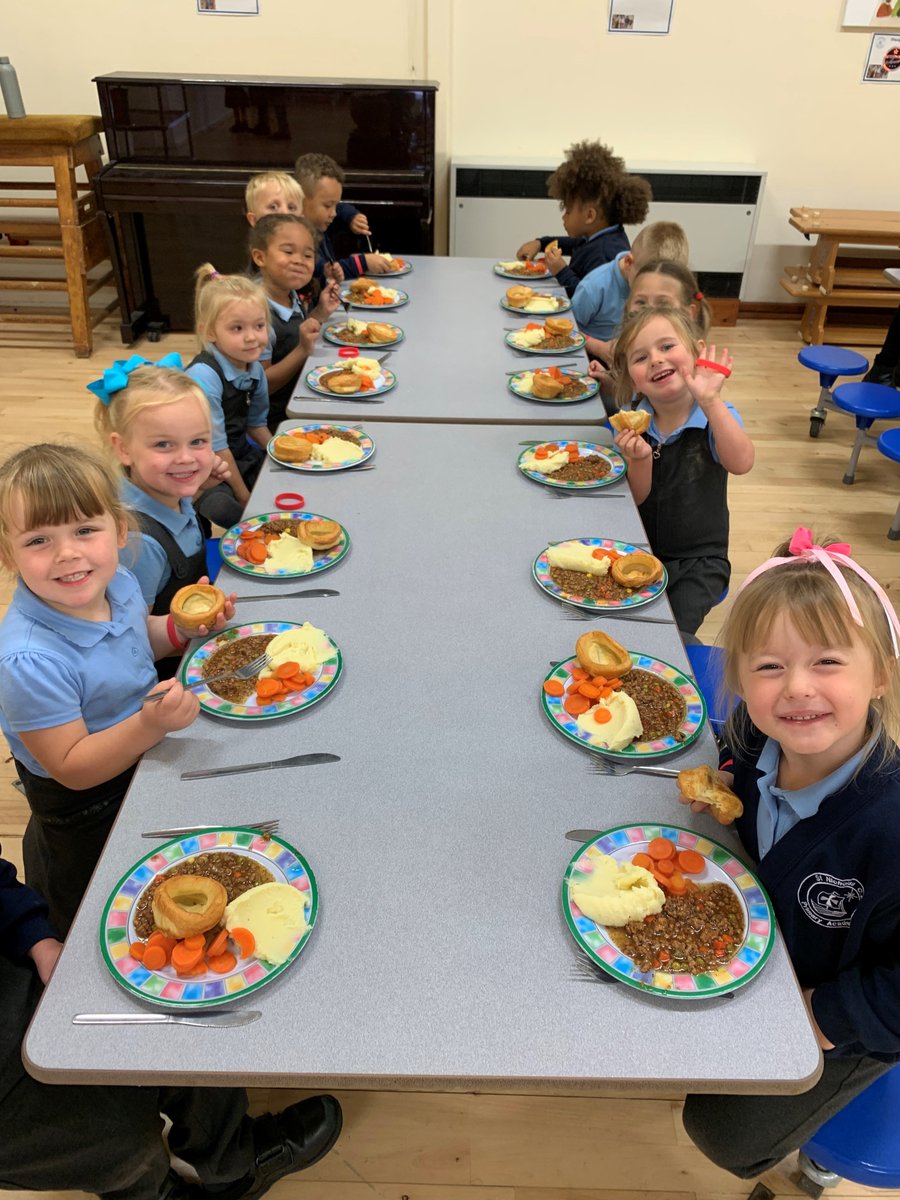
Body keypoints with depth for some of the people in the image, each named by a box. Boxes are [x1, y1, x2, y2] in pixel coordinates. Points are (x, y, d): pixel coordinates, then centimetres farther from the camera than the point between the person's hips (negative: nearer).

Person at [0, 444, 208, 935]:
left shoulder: (118, 583, -16)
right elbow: (72, 767, -29)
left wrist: (181, 627, -12)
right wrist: (150, 724, -43)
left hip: (146, 765, 6)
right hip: (85, 808, -6)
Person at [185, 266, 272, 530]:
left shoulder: (255, 369, -2)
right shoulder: (203, 377, -26)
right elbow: (214, 447, -22)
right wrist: (243, 495, -15)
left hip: (240, 453, 8)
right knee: (223, 507, -34)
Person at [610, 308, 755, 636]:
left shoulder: (716, 416, -11)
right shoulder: (632, 423, -4)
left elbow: (740, 463, -33)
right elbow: (635, 499, -3)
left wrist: (710, 401, -40)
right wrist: (640, 460, -23)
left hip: (699, 559, -2)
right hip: (640, 550, 3)